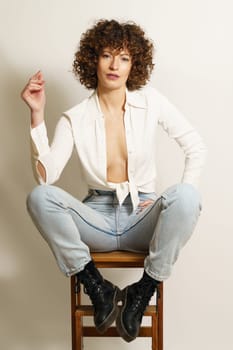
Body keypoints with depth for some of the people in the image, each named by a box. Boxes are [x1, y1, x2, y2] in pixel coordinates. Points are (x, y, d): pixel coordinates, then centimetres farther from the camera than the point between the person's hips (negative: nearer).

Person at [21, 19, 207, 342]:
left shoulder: (151, 102, 0)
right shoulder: (75, 118, -2)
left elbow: (196, 148, 3)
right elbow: (45, 176, -14)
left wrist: (181, 198, -9)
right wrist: (37, 114, -19)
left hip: (143, 217, 0)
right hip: (98, 216, 1)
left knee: (187, 196, -32)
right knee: (39, 197, -26)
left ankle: (141, 293, -14)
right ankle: (99, 289, -13)